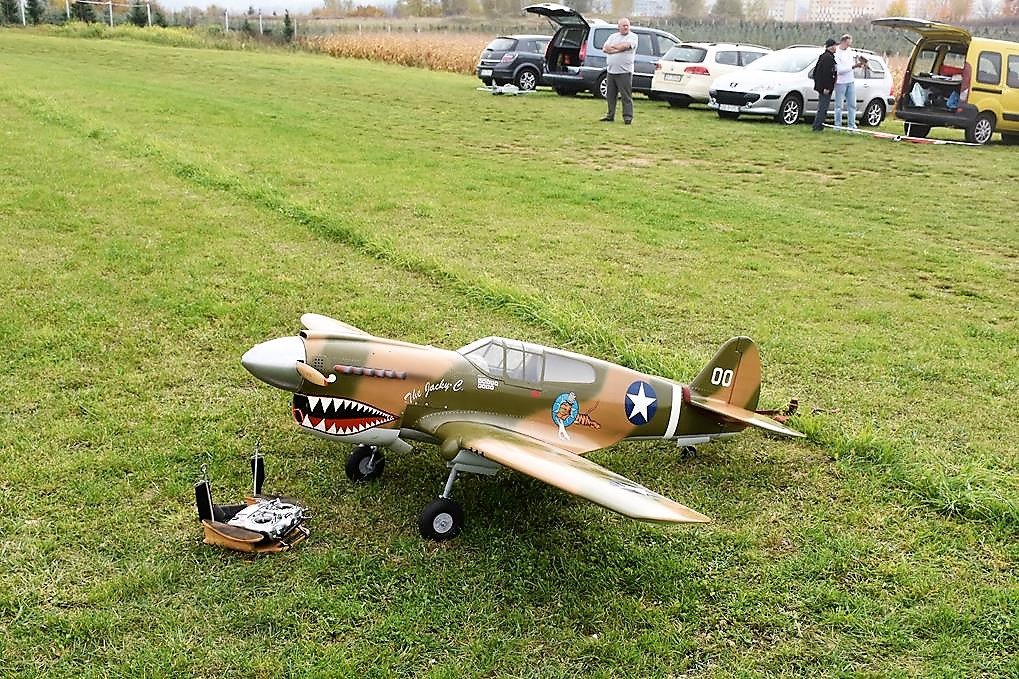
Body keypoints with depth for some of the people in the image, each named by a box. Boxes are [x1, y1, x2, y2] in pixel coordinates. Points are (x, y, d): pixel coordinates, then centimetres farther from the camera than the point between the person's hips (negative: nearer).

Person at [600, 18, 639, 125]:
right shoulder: (613, 36, 17)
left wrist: (612, 47, -2)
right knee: (610, 95, 10)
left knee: (626, 96, -6)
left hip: (624, 72, -5)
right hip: (611, 71, 5)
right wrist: (618, 48, -8)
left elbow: (625, 46, -17)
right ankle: (610, 115, 20)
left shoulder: (632, 37, 1)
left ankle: (628, 116, -3)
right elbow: (604, 49, 4)